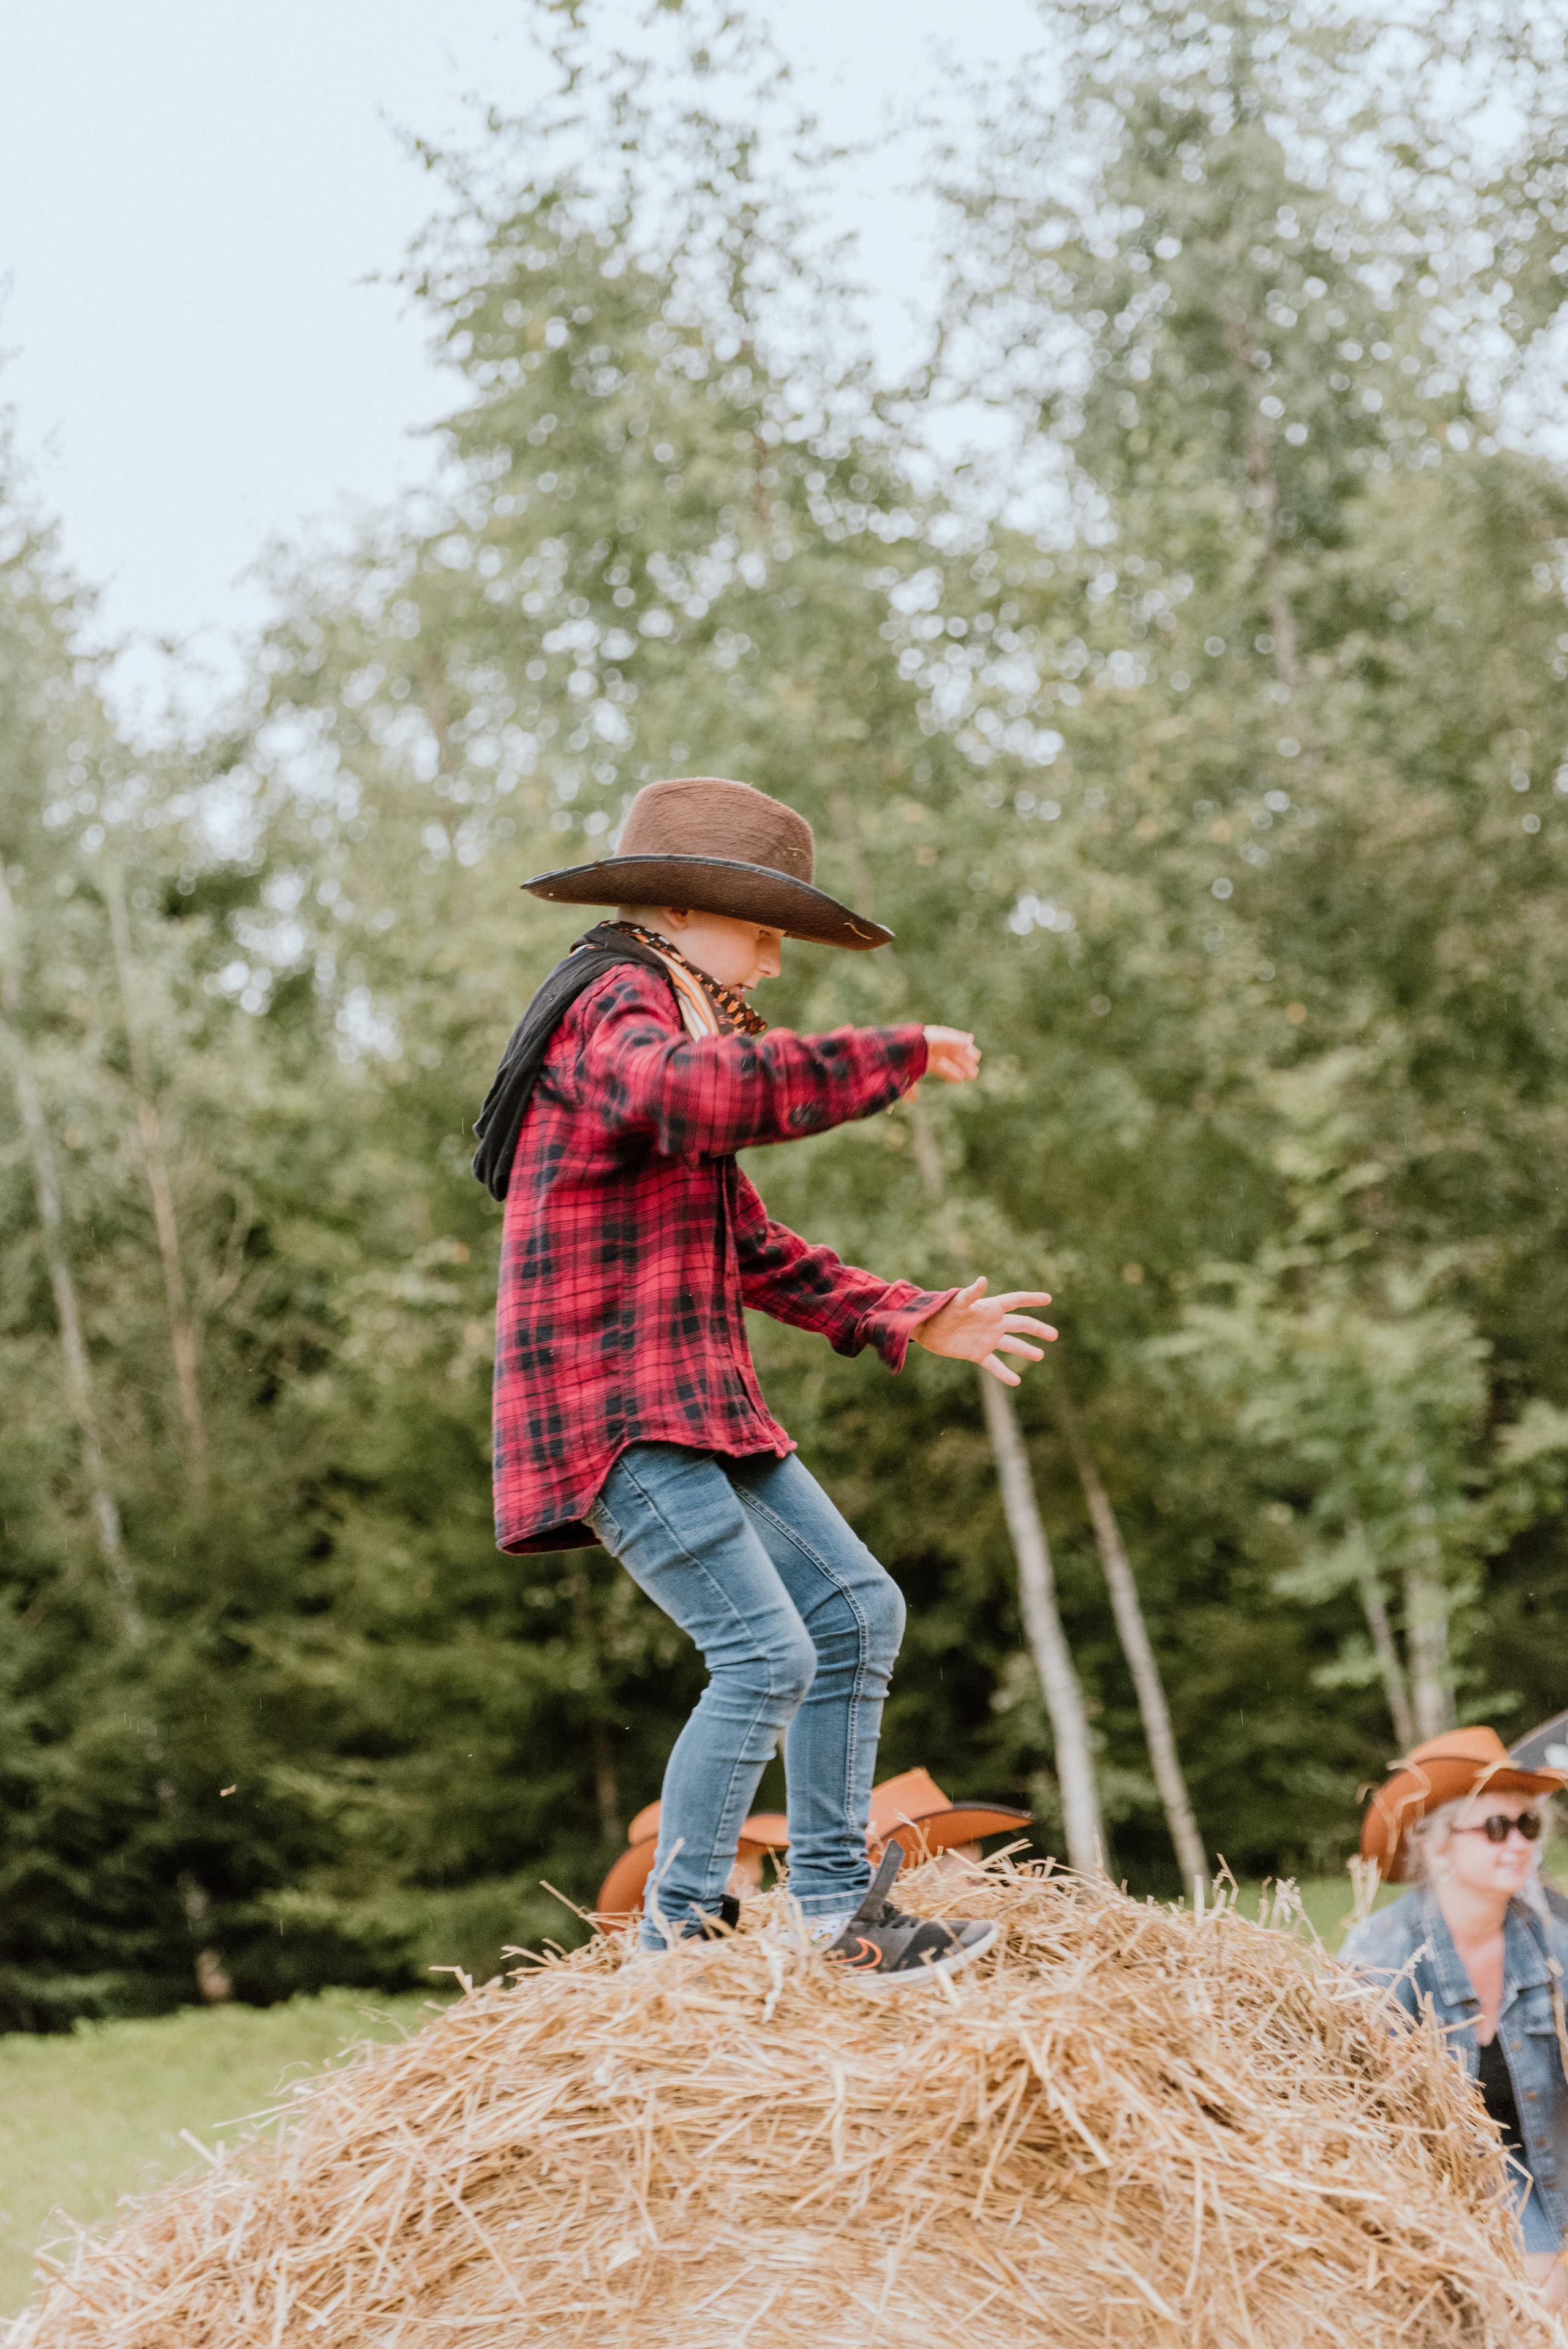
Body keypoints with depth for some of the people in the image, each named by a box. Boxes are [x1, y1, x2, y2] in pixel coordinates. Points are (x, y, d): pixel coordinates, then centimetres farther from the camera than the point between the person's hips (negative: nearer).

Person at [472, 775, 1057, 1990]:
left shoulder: (669, 1017, 25)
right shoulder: (616, 1004, -8)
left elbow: (752, 1246, 28)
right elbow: (705, 1092, -34)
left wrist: (905, 1319, 19)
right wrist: (900, 1056, -24)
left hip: (695, 1398, 11)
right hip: (612, 1401, -11)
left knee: (857, 1609, 9)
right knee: (765, 1652, -16)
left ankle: (839, 1910, 13)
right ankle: (680, 1937, -10)